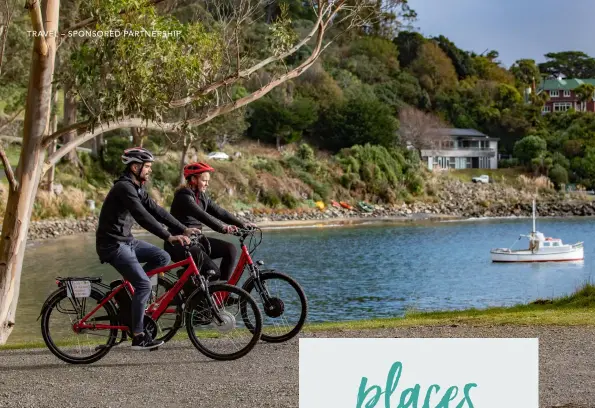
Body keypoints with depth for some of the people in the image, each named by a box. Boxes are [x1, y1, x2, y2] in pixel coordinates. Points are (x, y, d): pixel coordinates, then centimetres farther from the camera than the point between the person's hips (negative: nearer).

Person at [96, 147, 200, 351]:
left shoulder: (137, 188, 11)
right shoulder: (124, 187, -19)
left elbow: (156, 211, 9)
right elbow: (143, 217, -29)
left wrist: (183, 229, 1)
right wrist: (169, 237, -33)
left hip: (126, 240, 9)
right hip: (112, 244, -9)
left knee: (163, 258, -1)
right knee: (144, 284, -16)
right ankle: (138, 337, -10)